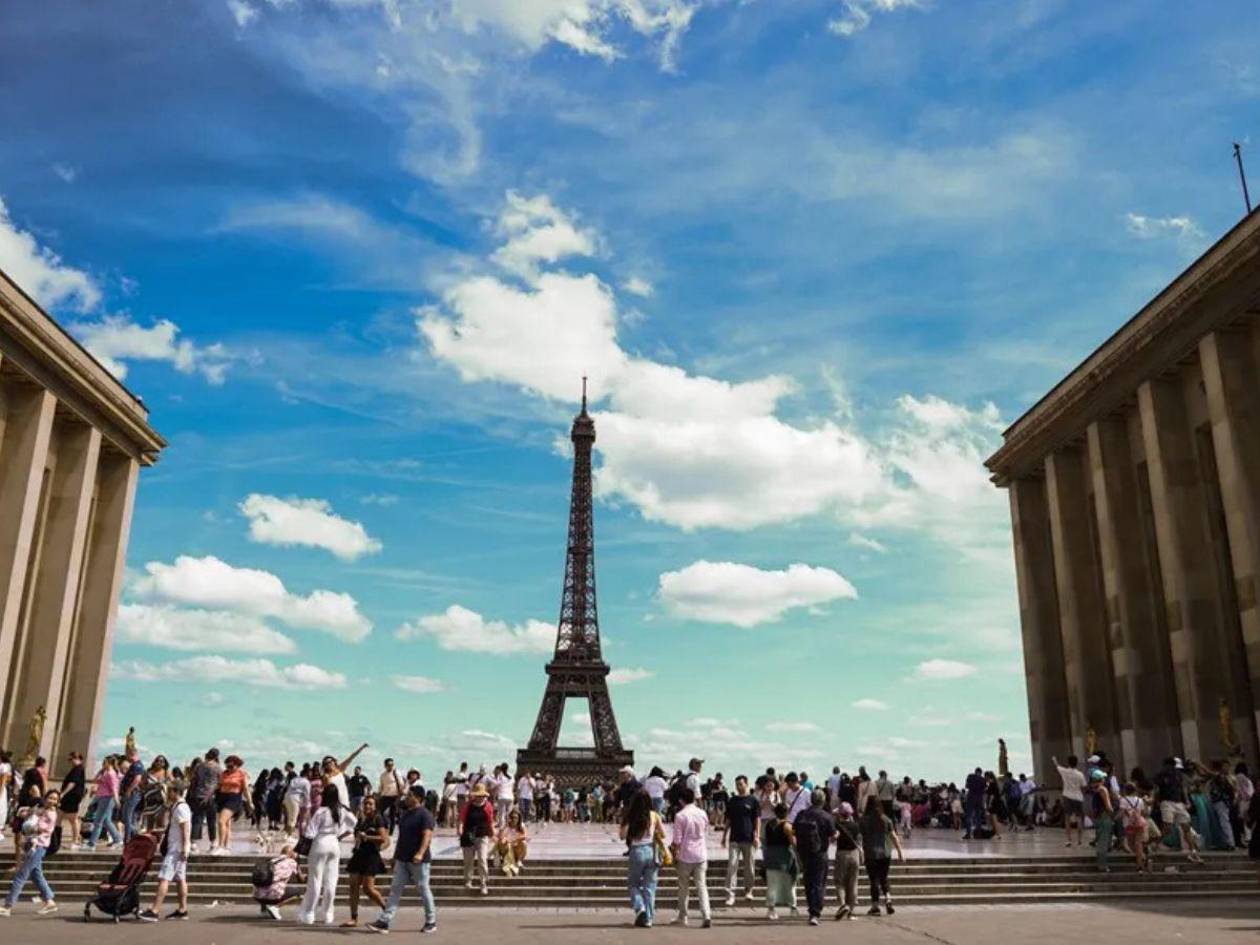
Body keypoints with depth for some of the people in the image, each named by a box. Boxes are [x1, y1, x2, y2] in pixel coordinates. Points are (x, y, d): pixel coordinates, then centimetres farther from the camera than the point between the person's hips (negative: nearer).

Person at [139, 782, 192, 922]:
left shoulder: (181, 808, -16)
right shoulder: (176, 806, 17)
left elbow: (186, 829, -21)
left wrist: (185, 848, -24)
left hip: (176, 849, -11)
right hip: (174, 848, 11)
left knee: (163, 878, -12)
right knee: (180, 878, 12)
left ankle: (154, 911, -14)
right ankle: (182, 909, 16)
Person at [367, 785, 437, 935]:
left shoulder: (425, 815, -12)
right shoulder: (405, 814, 13)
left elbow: (427, 835, -22)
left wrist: (420, 853, -35)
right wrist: (395, 855, 20)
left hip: (419, 860, -7)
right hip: (402, 859, 7)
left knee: (423, 889, 3)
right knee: (395, 889, 2)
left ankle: (431, 922, 15)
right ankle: (384, 921, 1)